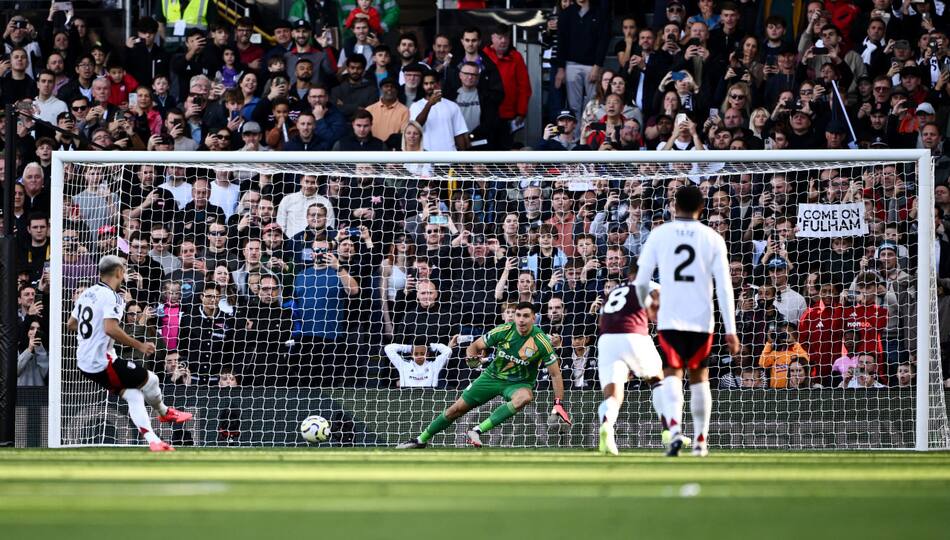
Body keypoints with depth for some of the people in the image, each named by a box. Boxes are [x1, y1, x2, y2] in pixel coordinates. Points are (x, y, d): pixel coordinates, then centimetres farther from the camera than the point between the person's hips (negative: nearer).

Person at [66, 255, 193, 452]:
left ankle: (153, 441, 1)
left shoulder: (87, 293, 9)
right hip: (102, 362, -9)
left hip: (84, 362, 9)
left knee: (133, 394, 10)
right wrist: (139, 346, -21)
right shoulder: (111, 296, -17)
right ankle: (164, 412, 32)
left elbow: (71, 324, 18)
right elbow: (110, 329, -30)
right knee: (150, 380, 5)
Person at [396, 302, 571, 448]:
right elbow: (475, 346, -2)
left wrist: (558, 405, -18)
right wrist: (471, 357, -26)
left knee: (525, 397, -39)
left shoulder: (541, 342, -20)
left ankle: (477, 431, -37)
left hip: (520, 383, -2)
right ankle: (421, 440, 22)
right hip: (493, 375, 2)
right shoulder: (504, 331, -13)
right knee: (458, 408, 0)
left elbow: (555, 374, -13)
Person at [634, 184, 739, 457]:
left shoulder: (659, 234, 1)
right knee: (699, 377, 16)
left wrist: (646, 302, 24)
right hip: (702, 319, 1)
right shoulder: (713, 239, 2)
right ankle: (700, 441, 20)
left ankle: (675, 430, -27)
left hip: (670, 319, -1)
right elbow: (724, 287, -3)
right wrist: (730, 330, -2)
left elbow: (641, 280, 3)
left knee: (672, 375, -3)